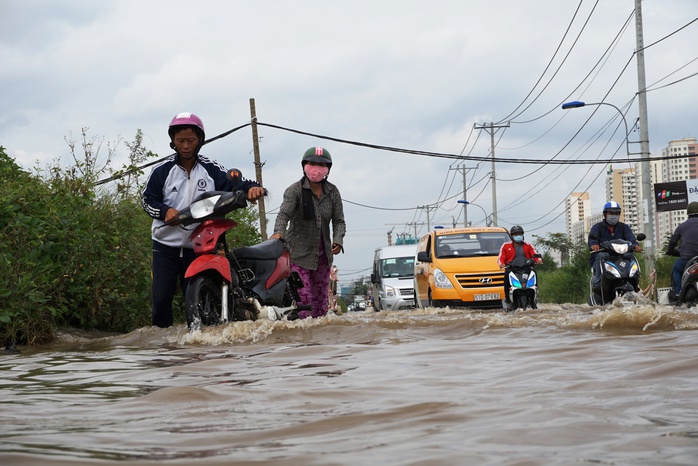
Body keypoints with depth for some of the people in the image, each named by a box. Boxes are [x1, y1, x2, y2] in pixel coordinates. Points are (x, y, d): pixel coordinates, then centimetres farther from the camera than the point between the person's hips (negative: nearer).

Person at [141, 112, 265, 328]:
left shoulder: (212, 170, 3)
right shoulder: (162, 170, 3)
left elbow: (234, 185, -3)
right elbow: (147, 199, 4)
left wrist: (252, 187, -25)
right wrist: (164, 211, -15)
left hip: (199, 247, 0)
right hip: (166, 245, 0)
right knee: (161, 297, -5)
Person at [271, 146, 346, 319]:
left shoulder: (332, 192, 4)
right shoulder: (295, 190, -9)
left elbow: (339, 220, 3)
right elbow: (284, 213, -23)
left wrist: (338, 241, -16)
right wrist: (279, 232, -43)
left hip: (323, 254, 5)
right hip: (299, 252, -5)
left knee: (320, 298, 9)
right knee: (303, 297, -13)